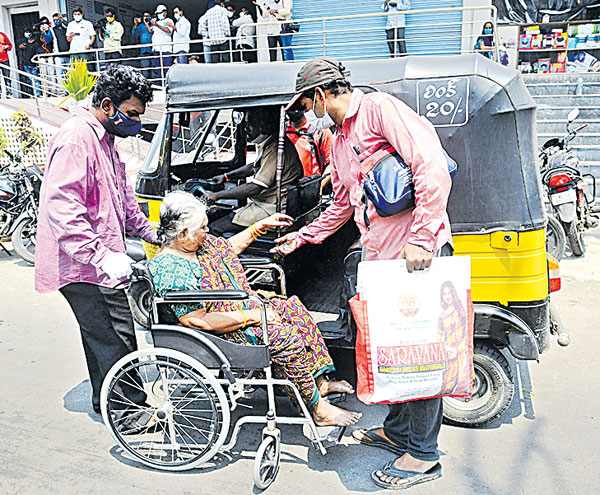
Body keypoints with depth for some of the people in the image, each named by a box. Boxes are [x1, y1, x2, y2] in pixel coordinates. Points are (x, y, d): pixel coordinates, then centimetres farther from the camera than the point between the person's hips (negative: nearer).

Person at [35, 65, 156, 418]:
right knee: (117, 339, -4)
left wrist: (150, 233, 19)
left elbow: (122, 198, 26)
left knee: (101, 336, 20)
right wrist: (102, 257, -33)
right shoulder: (77, 140, -18)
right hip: (87, 268, -10)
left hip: (98, 262, 10)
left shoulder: (105, 140, 16)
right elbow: (61, 208, -27)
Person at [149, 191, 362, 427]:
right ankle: (319, 409, -5)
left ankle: (319, 382, 13)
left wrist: (260, 226, 17)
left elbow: (227, 247, 21)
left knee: (293, 308, 5)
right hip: (222, 333, -10)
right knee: (285, 337, -22)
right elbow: (198, 321, -29)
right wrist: (253, 317, -26)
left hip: (239, 304, 10)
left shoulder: (197, 242, 1)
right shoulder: (171, 270, -27)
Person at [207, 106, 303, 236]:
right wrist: (226, 176, 21)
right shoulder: (267, 145, 9)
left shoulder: (275, 149, -24)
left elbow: (254, 188, -27)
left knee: (214, 228, -15)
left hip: (271, 209, -11)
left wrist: (217, 195, -20)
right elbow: (254, 167, 28)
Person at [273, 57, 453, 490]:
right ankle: (398, 430, 33)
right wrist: (302, 236, 36)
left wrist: (421, 237, -22)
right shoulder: (339, 143, 22)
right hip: (381, 258, 9)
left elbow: (432, 167, -17)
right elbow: (343, 206, 33)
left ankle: (422, 453, 13)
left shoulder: (380, 108, -6)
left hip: (418, 251, -9)